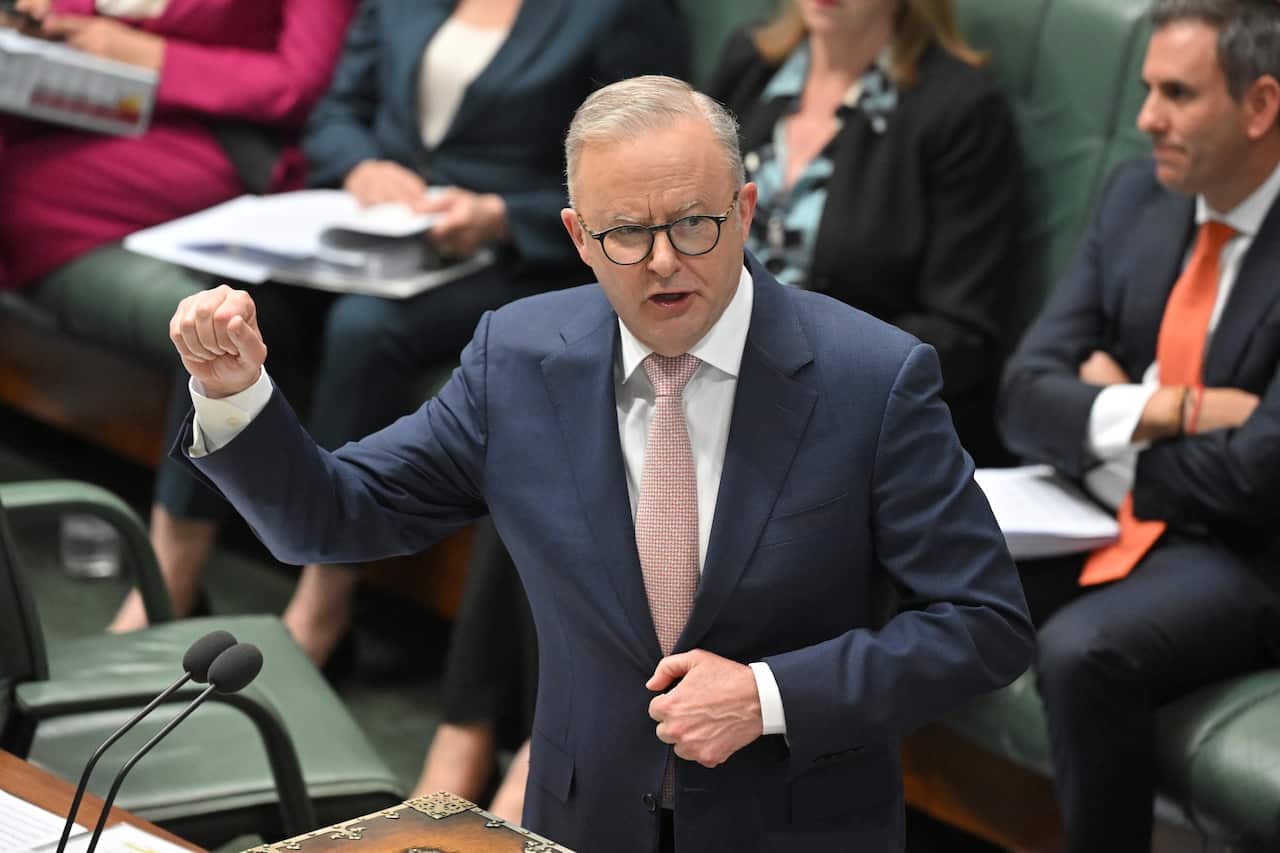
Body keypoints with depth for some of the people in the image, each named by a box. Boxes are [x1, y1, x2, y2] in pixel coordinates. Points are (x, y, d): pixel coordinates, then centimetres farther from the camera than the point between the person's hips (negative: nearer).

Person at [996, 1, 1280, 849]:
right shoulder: (1138, 194, 4)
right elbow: (1027, 395, 1)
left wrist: (1112, 418, -7)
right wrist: (1163, 411, -18)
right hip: (1110, 517, 7)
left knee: (1080, 650, -33)